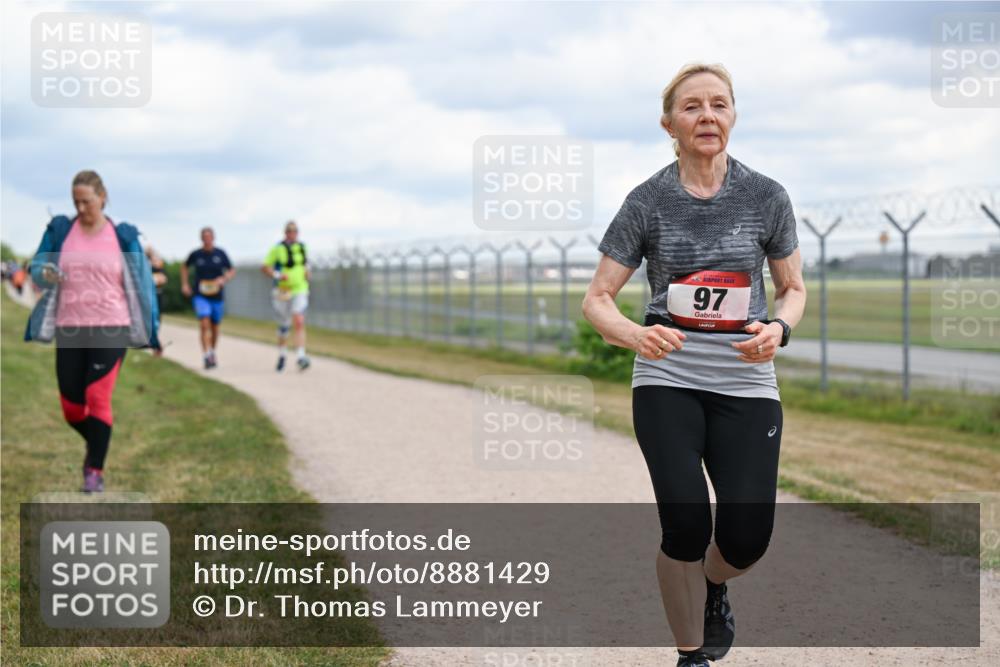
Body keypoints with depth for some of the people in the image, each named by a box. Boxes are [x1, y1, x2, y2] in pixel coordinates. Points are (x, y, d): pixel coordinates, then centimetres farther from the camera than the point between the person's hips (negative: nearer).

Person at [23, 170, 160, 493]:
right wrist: (45, 274, -17)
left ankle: (96, 472, -2)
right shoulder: (60, 230, 5)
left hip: (111, 330, -2)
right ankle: (95, 444, 35)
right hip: (69, 330, 2)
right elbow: (36, 269, 8)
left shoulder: (123, 236, 1)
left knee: (98, 398, -11)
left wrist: (151, 330, 4)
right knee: (71, 406, 5)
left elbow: (141, 284, 6)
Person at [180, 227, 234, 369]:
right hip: (201, 297, -2)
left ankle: (213, 353, 35)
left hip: (217, 297, 2)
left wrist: (224, 279, -13)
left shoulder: (221, 254, -1)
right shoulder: (196, 254, -3)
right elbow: (184, 267, 17)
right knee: (205, 325, -18)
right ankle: (207, 357, -23)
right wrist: (185, 284, 7)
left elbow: (232, 271, 7)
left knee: (215, 327, 14)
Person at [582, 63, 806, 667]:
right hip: (667, 380, -1)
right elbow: (597, 299, 1)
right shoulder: (648, 202, -2)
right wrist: (638, 336, -21)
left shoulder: (766, 197, 1)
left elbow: (793, 287, 12)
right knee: (686, 526, -16)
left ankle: (714, 586, 30)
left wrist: (778, 329, -11)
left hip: (745, 384, 1)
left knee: (746, 539, -8)